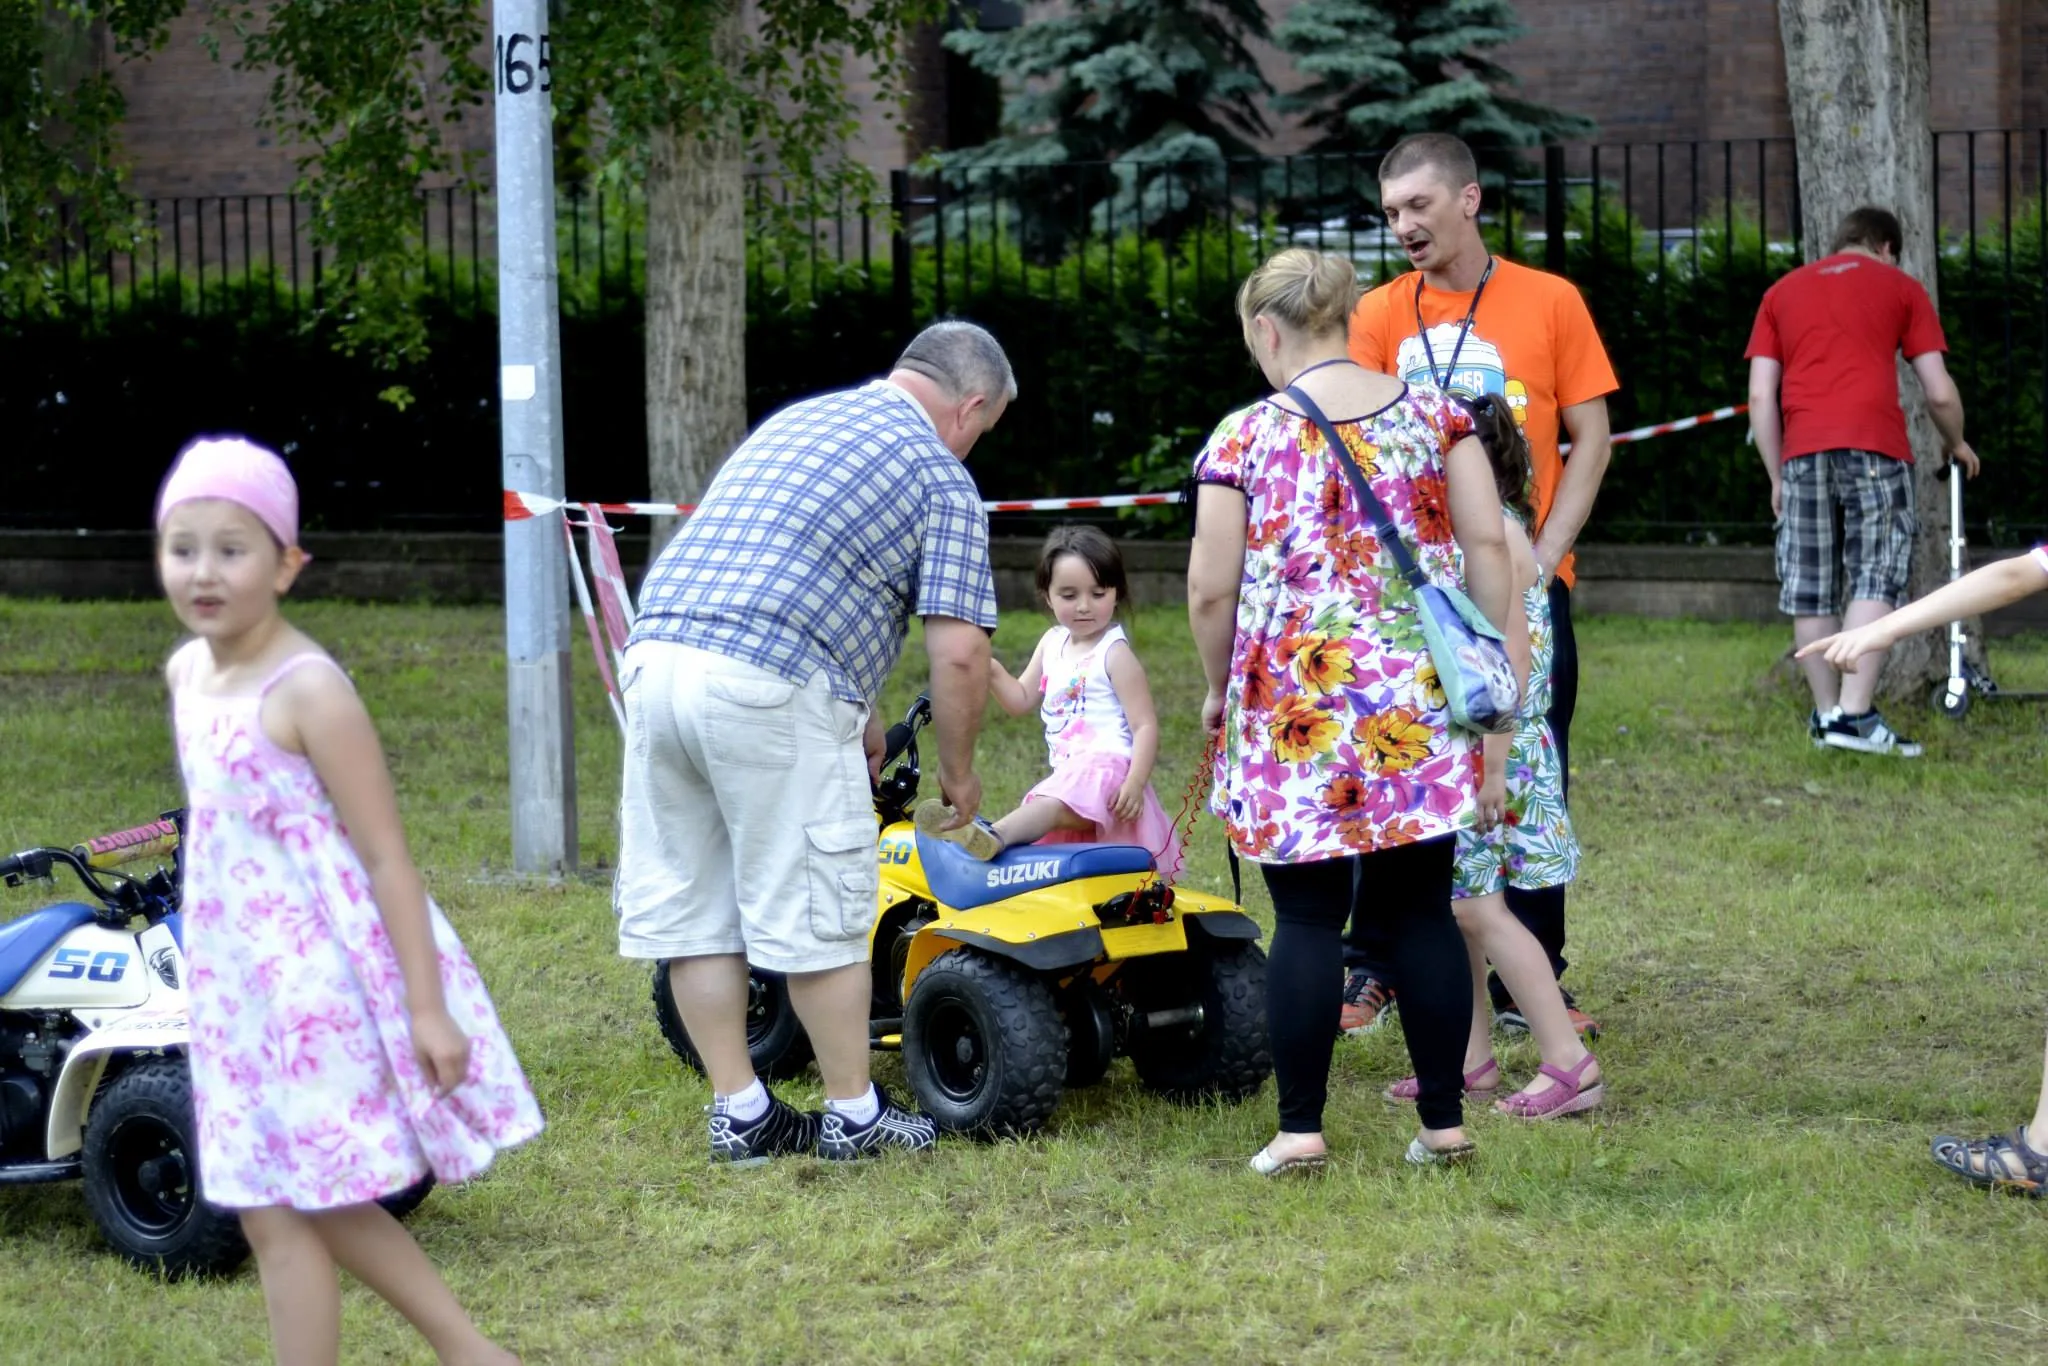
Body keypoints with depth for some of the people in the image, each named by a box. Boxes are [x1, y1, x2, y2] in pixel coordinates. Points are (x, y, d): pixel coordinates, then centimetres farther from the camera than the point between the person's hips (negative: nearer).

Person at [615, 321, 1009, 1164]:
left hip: (654, 654, 7)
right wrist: (959, 770, 13)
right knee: (817, 911, 5)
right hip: (769, 686, -7)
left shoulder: (795, 423, 27)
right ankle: (853, 1115, 15)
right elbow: (957, 652, -2)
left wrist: (856, 715, 40)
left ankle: (739, 1114, 19)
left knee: (690, 906, 12)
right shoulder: (940, 477, 5)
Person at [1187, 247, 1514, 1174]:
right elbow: (1487, 544, 3)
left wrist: (1218, 688, 12)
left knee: (1306, 917, 3)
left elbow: (1210, 590, -4)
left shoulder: (1244, 436, -3)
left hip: (1297, 706, -3)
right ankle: (1443, 1122, 12)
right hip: (1422, 703, 3)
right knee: (1421, 910, 9)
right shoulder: (1434, 412, 6)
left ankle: (1300, 1128, 5)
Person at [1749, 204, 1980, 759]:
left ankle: (1826, 713, 13)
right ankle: (1855, 714, -14)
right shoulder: (1901, 288, 14)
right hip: (1875, 445, -3)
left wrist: (1777, 477, 17)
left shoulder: (1782, 291, 21)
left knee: (1811, 590, 9)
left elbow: (1760, 395, 12)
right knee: (1877, 578, -4)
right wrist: (1957, 444, 28)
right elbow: (1940, 393, 10)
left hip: (1802, 450, 3)